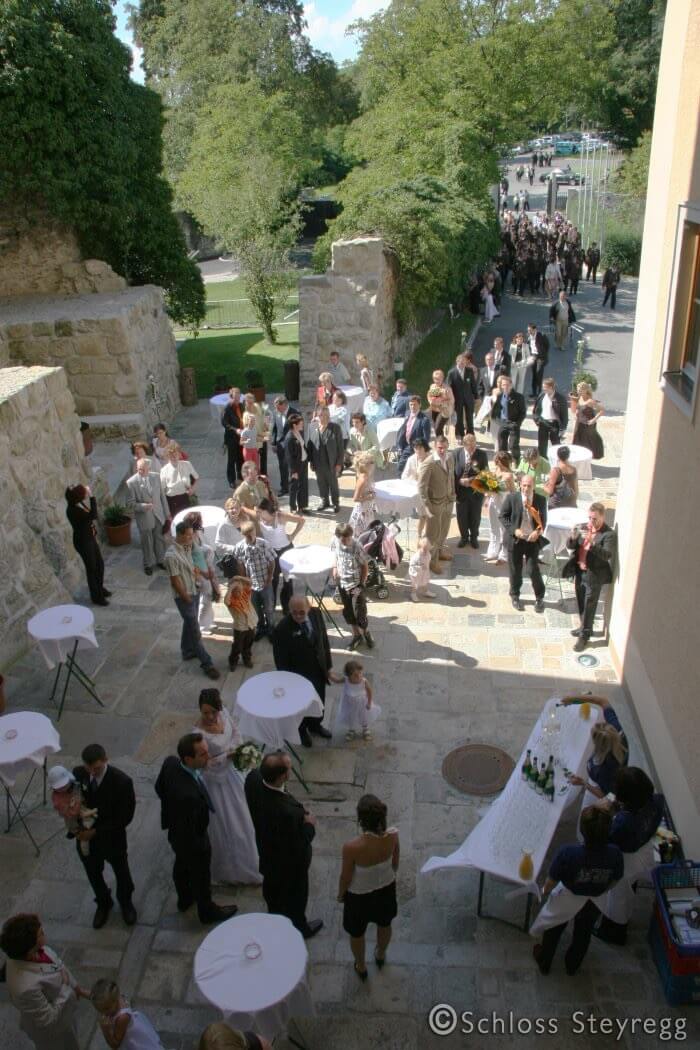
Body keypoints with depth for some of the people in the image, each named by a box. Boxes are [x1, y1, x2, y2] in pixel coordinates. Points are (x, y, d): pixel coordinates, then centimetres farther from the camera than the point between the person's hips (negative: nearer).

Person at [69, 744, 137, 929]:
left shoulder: (122, 781, -29)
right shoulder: (78, 773, -18)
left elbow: (125, 817, -21)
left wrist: (96, 831, -23)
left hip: (112, 839, -3)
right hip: (85, 836, 3)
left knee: (121, 873, 22)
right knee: (93, 874, 24)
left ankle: (126, 903, 52)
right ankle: (103, 903, 54)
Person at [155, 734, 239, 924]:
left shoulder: (170, 762, -25)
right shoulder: (189, 794, -47)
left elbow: (159, 788, -3)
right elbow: (190, 832, -31)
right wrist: (202, 850, -13)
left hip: (175, 830, 7)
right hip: (191, 839, -7)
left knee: (181, 865, 33)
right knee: (200, 876, 23)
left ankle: (184, 899, 60)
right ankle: (207, 911, 50)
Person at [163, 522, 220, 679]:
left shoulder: (187, 547, 0)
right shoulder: (172, 555, -27)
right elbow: (175, 581, -22)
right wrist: (187, 598, -15)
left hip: (194, 592, 8)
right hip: (184, 597, -8)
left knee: (189, 625, 24)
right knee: (195, 631, -2)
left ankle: (187, 651, 43)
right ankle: (207, 664, 4)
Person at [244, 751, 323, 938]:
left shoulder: (253, 779, -28)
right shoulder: (287, 812, -47)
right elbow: (298, 845, -32)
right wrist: (310, 825, -16)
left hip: (266, 849, 6)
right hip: (289, 861, -6)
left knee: (272, 885, 34)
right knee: (295, 895, 26)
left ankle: (275, 916, 62)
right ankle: (298, 928, 54)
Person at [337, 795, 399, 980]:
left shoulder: (352, 847, -39)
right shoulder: (393, 836, -29)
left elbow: (345, 877, -20)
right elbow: (395, 864, -8)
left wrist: (341, 894, 1)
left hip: (359, 895, -3)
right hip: (386, 888, 3)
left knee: (357, 932, 29)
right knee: (384, 924, 34)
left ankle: (361, 967, 53)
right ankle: (381, 955, 61)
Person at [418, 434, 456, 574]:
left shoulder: (448, 460, 2)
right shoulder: (428, 463, -21)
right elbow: (421, 487, -20)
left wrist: (452, 497, 9)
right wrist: (427, 507, -20)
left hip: (448, 502, 7)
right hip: (435, 504, -7)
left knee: (443, 530, 23)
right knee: (433, 533, 6)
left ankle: (440, 551, 45)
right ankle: (432, 560, 22)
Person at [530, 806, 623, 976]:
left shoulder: (567, 853, -40)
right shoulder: (614, 854, -31)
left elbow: (551, 882, -23)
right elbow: (614, 881, -9)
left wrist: (545, 891, 1)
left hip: (566, 900, -2)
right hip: (595, 903, 2)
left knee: (553, 931, 28)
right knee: (583, 934, 32)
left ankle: (544, 963, 51)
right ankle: (572, 966, 56)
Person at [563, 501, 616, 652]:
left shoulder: (609, 534, -15)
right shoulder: (584, 528, 3)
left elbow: (607, 555, -27)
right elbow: (570, 546, 1)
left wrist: (592, 543, -41)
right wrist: (573, 537, -22)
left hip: (594, 576, -6)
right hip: (580, 572, 6)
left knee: (589, 607, 3)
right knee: (581, 604, 19)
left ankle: (584, 636, 13)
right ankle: (584, 627, 37)